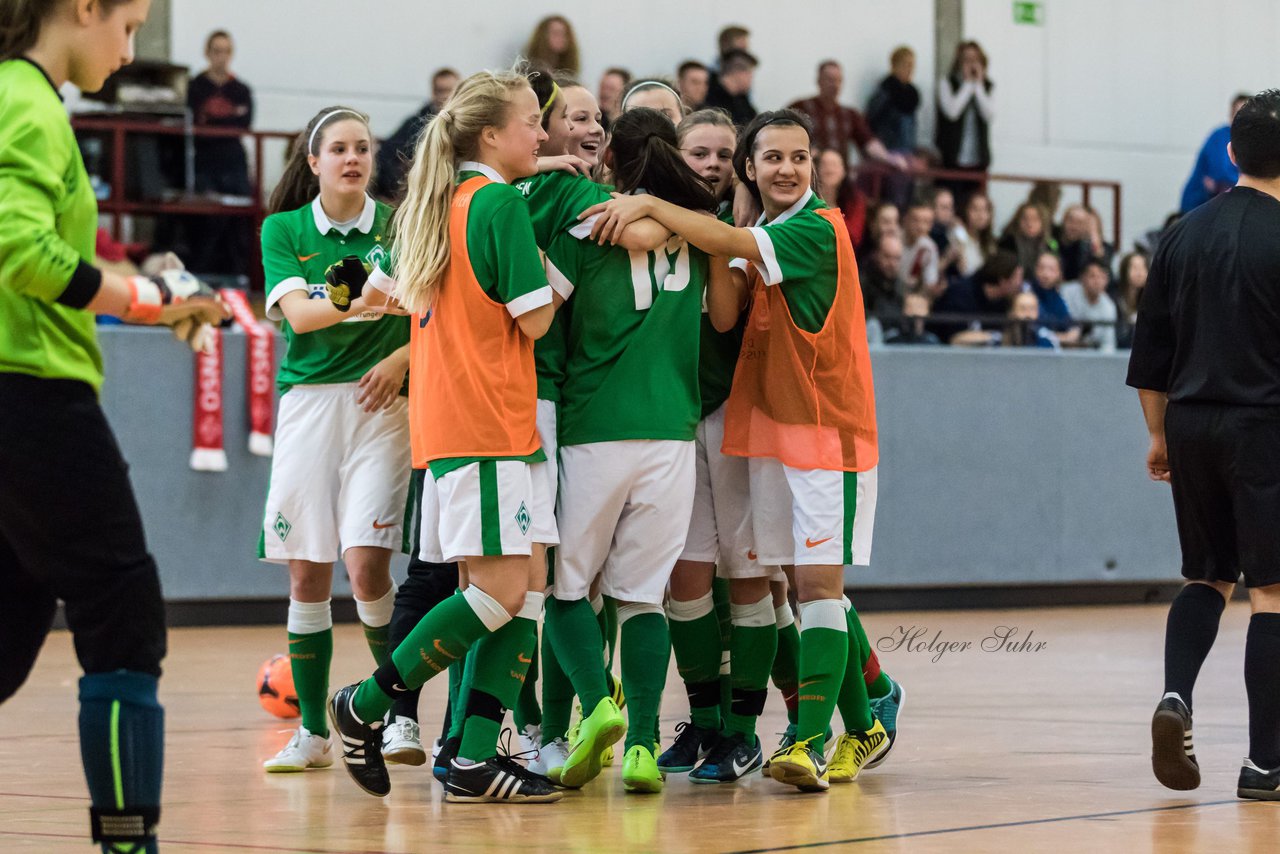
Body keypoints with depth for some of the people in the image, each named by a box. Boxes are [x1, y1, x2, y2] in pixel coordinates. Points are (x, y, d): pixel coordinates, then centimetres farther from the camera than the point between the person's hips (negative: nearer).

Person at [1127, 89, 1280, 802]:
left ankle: (1176, 697, -6)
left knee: (1207, 578, 18)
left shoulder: (1186, 234, 8)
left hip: (1192, 424, 6)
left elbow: (1151, 349, 11)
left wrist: (1159, 434, 20)